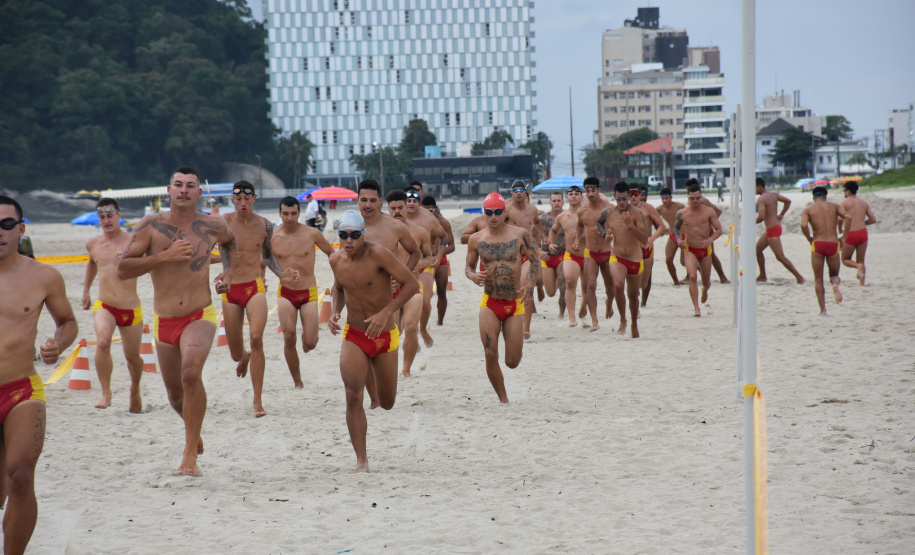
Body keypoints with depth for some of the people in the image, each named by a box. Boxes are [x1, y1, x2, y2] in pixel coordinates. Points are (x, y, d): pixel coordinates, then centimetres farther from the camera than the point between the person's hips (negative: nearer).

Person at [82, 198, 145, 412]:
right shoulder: (93, 244, 8)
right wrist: (86, 290, 31)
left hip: (131, 309, -1)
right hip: (104, 306, 1)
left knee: (132, 356, 11)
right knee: (103, 342, -28)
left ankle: (135, 388, 42)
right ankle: (106, 393, -19)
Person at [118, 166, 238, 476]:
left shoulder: (212, 226, 1)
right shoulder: (151, 226, -4)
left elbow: (229, 241, 27)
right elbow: (123, 269, -11)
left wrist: (228, 271, 10)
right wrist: (163, 256, -20)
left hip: (200, 317, -2)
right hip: (163, 321, 2)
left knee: (191, 373, -29)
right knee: (175, 394, 15)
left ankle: (190, 454, -22)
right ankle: (195, 432, 48)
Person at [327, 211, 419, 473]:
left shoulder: (377, 254, -19)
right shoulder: (336, 259, -3)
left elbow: (412, 284, -20)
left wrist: (385, 313, -28)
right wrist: (335, 312, -1)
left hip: (384, 337, -2)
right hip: (353, 336, 2)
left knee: (386, 404, 11)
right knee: (353, 396, -18)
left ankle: (376, 376, 49)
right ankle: (361, 460, -11)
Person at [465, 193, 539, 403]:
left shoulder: (520, 235, -4)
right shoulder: (476, 239, 1)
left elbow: (535, 261, 1)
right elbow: (468, 266, 12)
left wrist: (530, 284, -17)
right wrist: (472, 276, -13)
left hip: (515, 304, -1)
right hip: (489, 303, 1)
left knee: (512, 362, 1)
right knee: (490, 355, -14)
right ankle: (503, 398, 4)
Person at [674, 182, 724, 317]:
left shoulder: (709, 212, -6)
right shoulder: (682, 213, -2)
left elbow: (719, 229, -5)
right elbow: (676, 227, 15)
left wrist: (711, 239, -24)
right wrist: (678, 239, -6)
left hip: (705, 249, 1)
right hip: (689, 250, -1)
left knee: (706, 280, 13)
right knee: (692, 276, -23)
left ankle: (705, 289, 53)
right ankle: (696, 308, -21)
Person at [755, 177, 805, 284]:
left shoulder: (761, 199, -18)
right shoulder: (773, 194, 9)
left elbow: (761, 217, -28)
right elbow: (788, 201, 16)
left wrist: (754, 222, -8)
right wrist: (781, 215, 18)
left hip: (772, 230, -10)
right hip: (776, 226, 10)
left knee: (780, 257, -5)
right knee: (757, 250, 18)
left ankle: (799, 277, -2)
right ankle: (762, 276, 24)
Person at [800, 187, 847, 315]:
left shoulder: (808, 210, 7)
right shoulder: (834, 206, 12)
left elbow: (803, 225, -12)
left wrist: (810, 239, 3)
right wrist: (844, 237, 3)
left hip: (817, 244, -1)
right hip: (833, 244, 1)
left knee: (818, 280, 10)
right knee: (834, 274, 19)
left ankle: (822, 310, 3)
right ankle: (835, 284, -19)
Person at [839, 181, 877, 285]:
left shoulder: (844, 202, -1)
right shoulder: (864, 204, 12)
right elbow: (873, 219, 9)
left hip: (851, 234, -4)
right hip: (863, 232, 4)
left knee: (845, 260, 12)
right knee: (861, 261, 12)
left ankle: (858, 266, -19)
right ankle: (862, 283, -2)